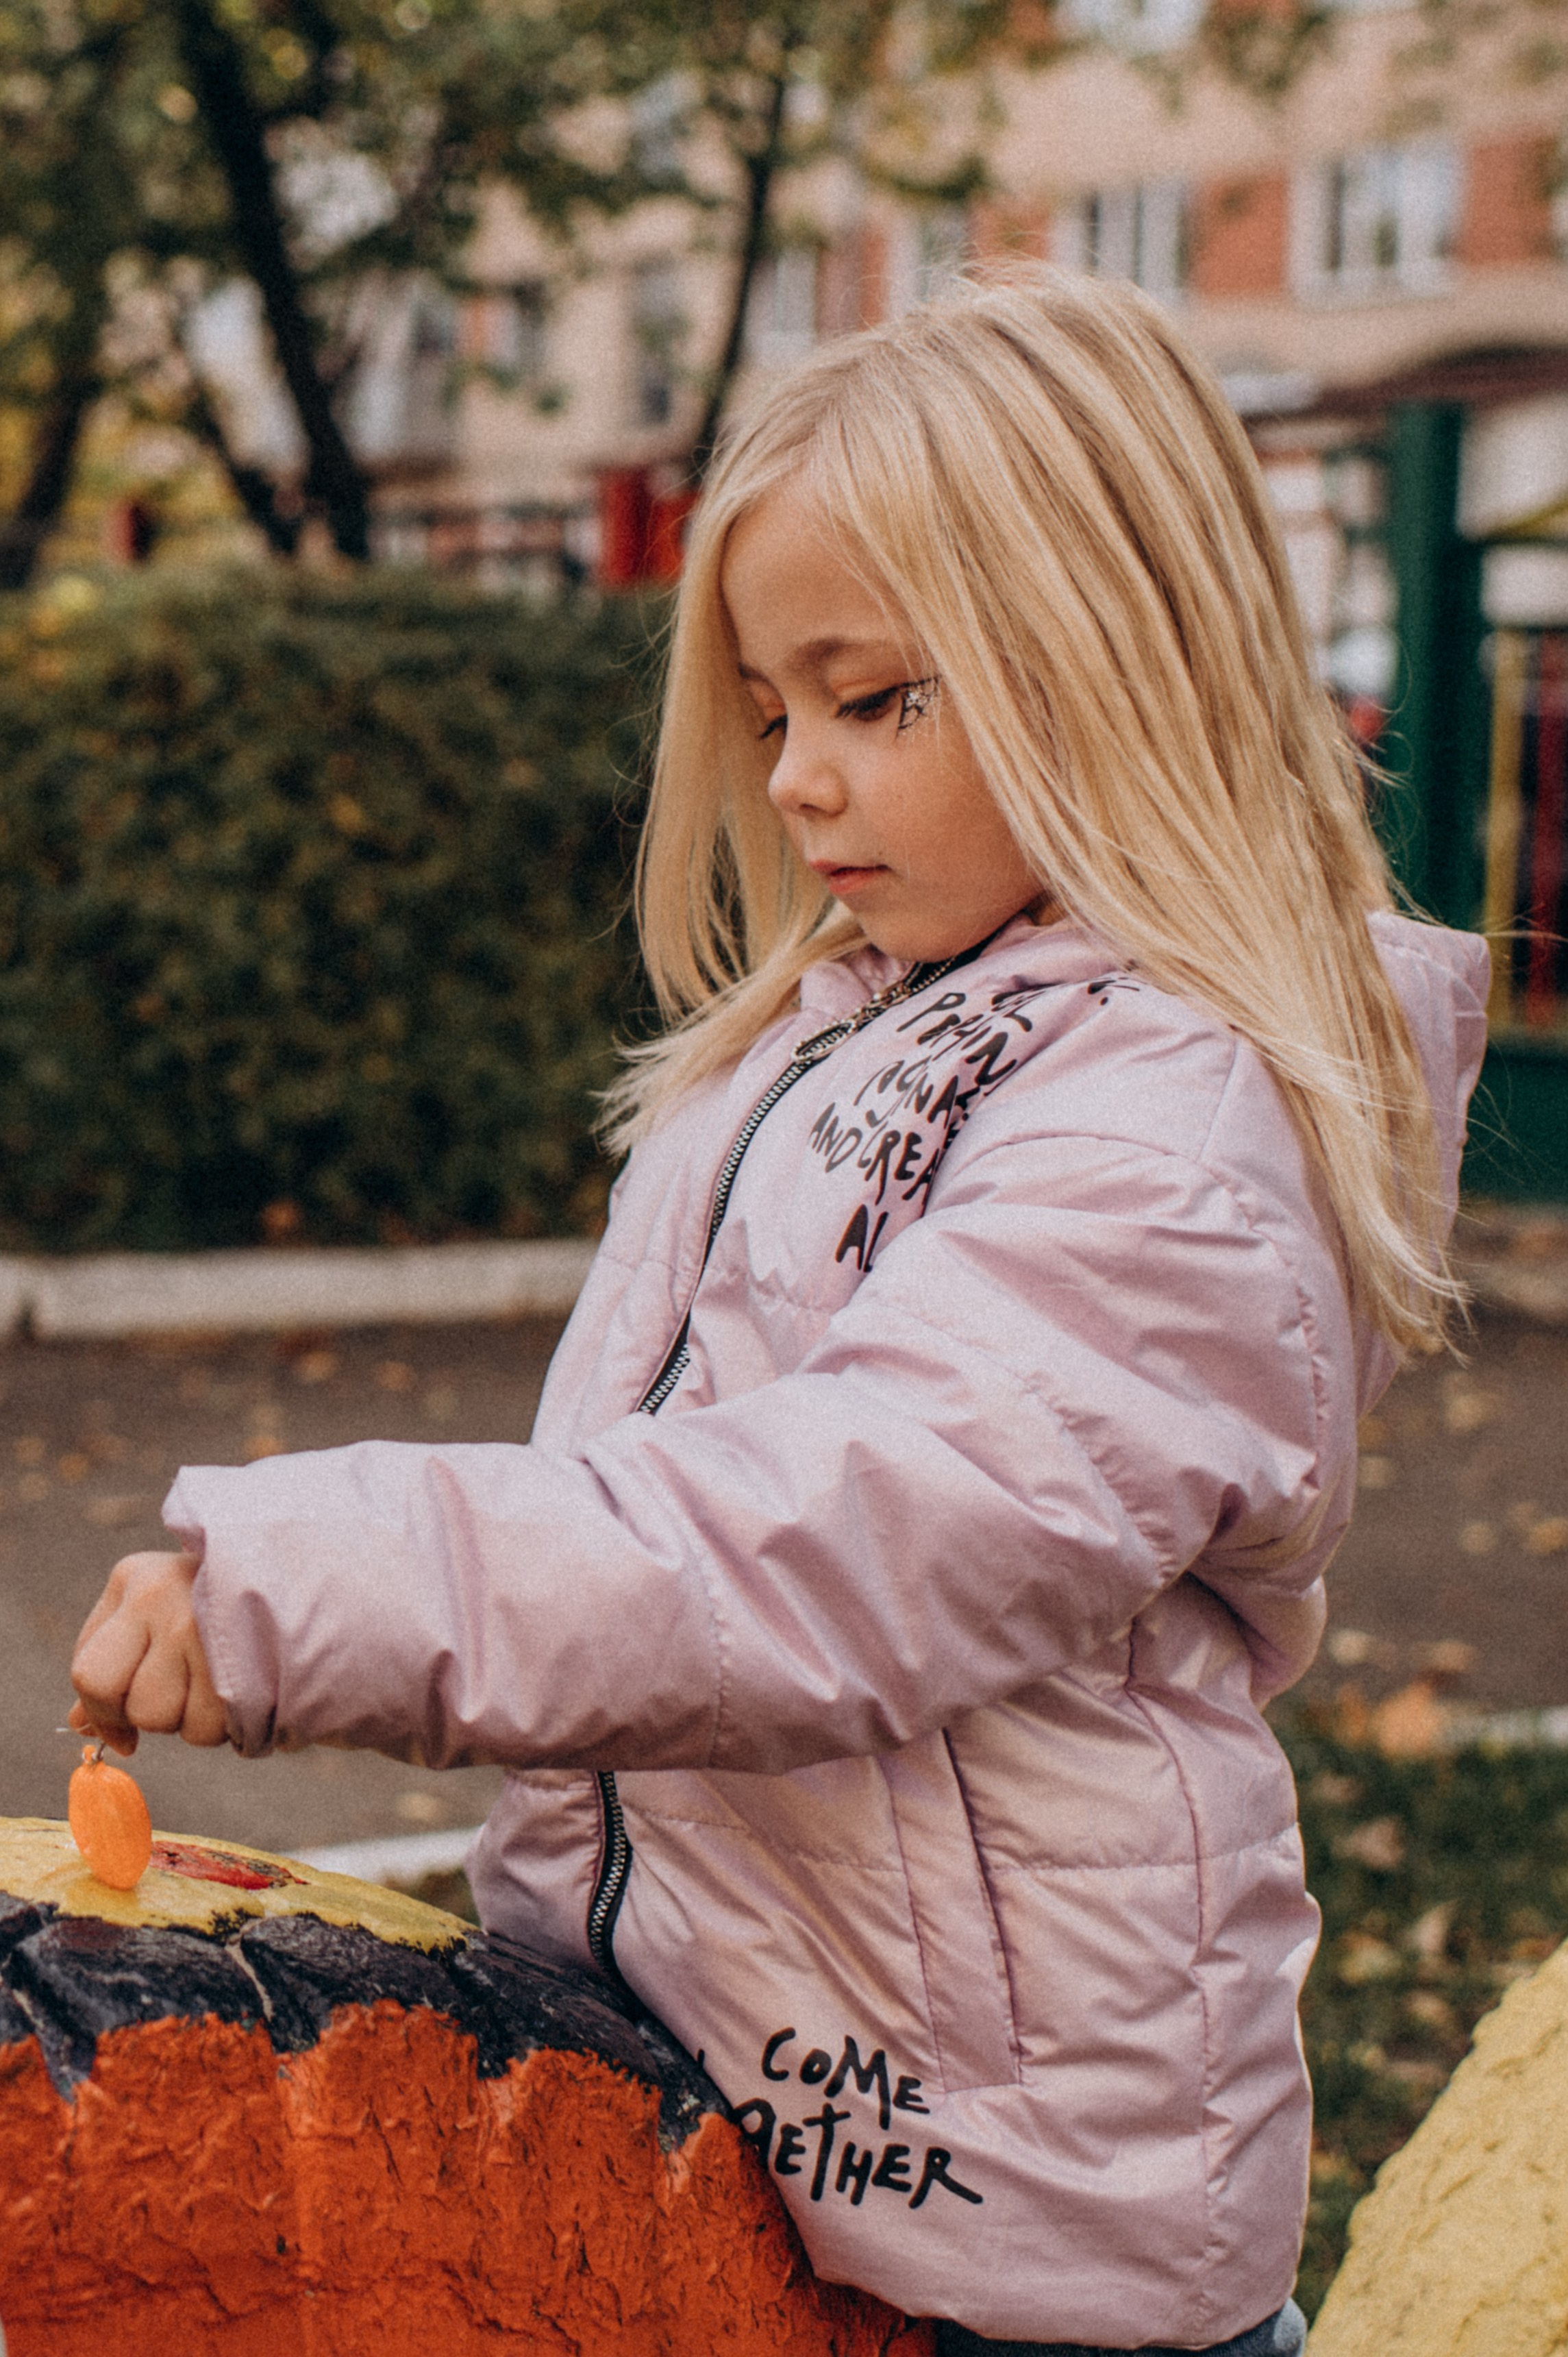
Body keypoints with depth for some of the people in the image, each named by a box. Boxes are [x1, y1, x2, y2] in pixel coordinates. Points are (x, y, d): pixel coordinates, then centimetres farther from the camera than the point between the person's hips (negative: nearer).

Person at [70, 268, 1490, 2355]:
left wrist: (285, 1594, -33)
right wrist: (558, 1906, 16)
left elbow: (811, 1554, -29)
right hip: (681, 2032, 8)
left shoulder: (1166, 1158, -19)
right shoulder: (843, 1035, 10)